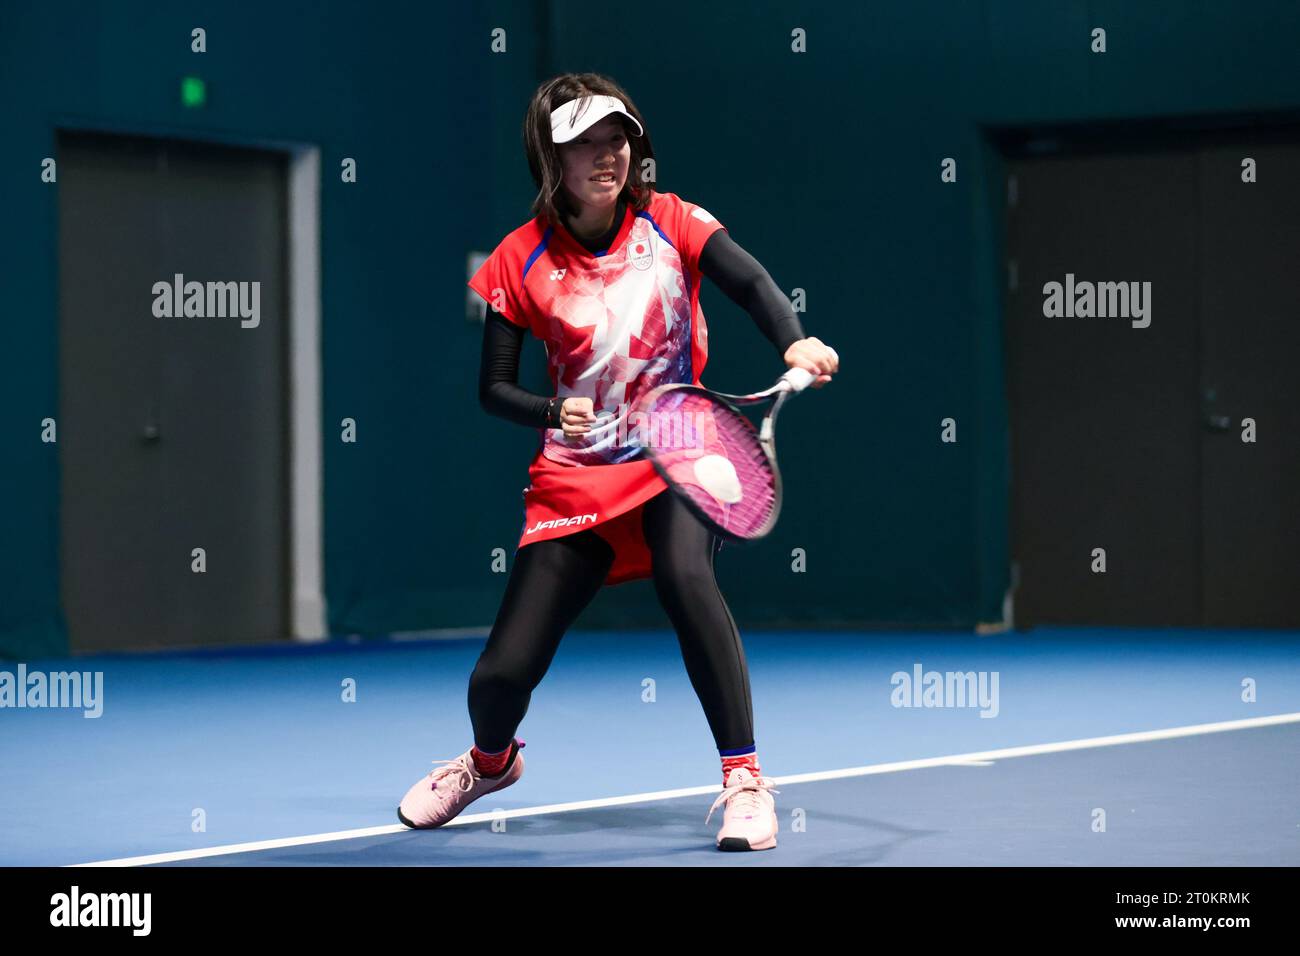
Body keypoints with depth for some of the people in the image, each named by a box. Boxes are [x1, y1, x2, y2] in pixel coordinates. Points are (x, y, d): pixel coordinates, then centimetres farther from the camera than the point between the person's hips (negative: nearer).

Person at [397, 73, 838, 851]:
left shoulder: (669, 222, -5)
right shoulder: (521, 261, -3)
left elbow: (751, 281, -22)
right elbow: (494, 388, 0)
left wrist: (795, 342, -42)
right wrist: (552, 414, -21)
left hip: (677, 458, -1)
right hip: (574, 476, 2)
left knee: (686, 575, -36)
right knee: (501, 676, -3)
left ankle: (746, 780, -23)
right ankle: (491, 761, 36)